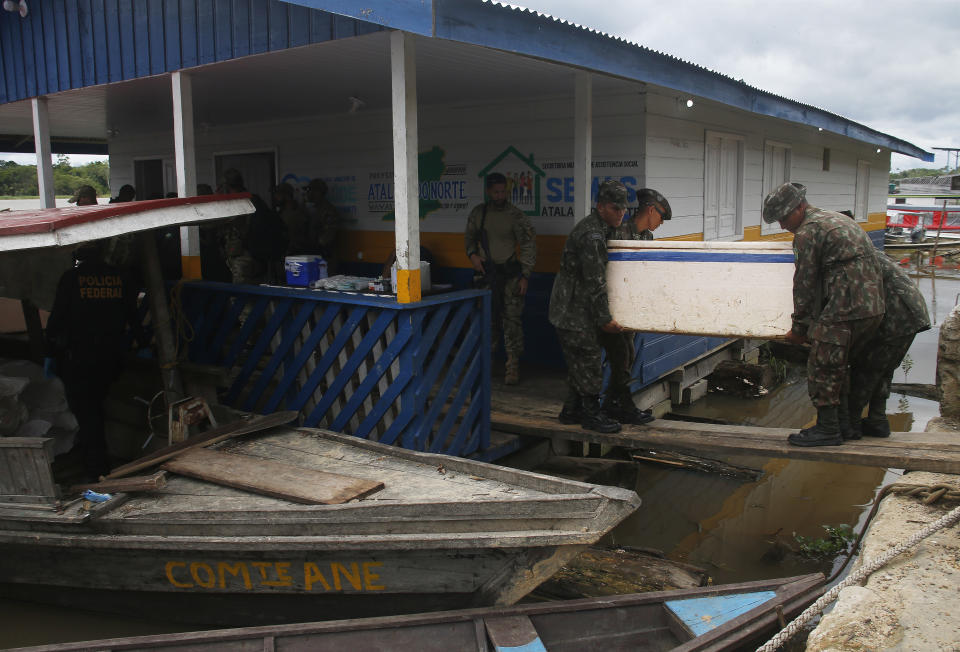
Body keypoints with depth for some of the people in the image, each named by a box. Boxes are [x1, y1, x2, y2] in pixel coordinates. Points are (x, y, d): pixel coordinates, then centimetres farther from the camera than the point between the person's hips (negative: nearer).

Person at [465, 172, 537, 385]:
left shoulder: (516, 216, -5)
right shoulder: (478, 213, 7)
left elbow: (528, 246, -5)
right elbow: (469, 237, 21)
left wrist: (525, 276, -11)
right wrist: (472, 254, 0)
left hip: (510, 274, -3)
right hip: (486, 274, 4)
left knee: (512, 320, -5)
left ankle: (513, 368, 0)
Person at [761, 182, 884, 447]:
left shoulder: (807, 232, -8)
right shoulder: (836, 219, 22)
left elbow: (804, 284, -7)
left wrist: (799, 328, 2)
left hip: (844, 310, -10)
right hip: (873, 306, 10)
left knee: (823, 367, -1)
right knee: (841, 366, 20)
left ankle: (828, 429, 4)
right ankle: (844, 421, 27)